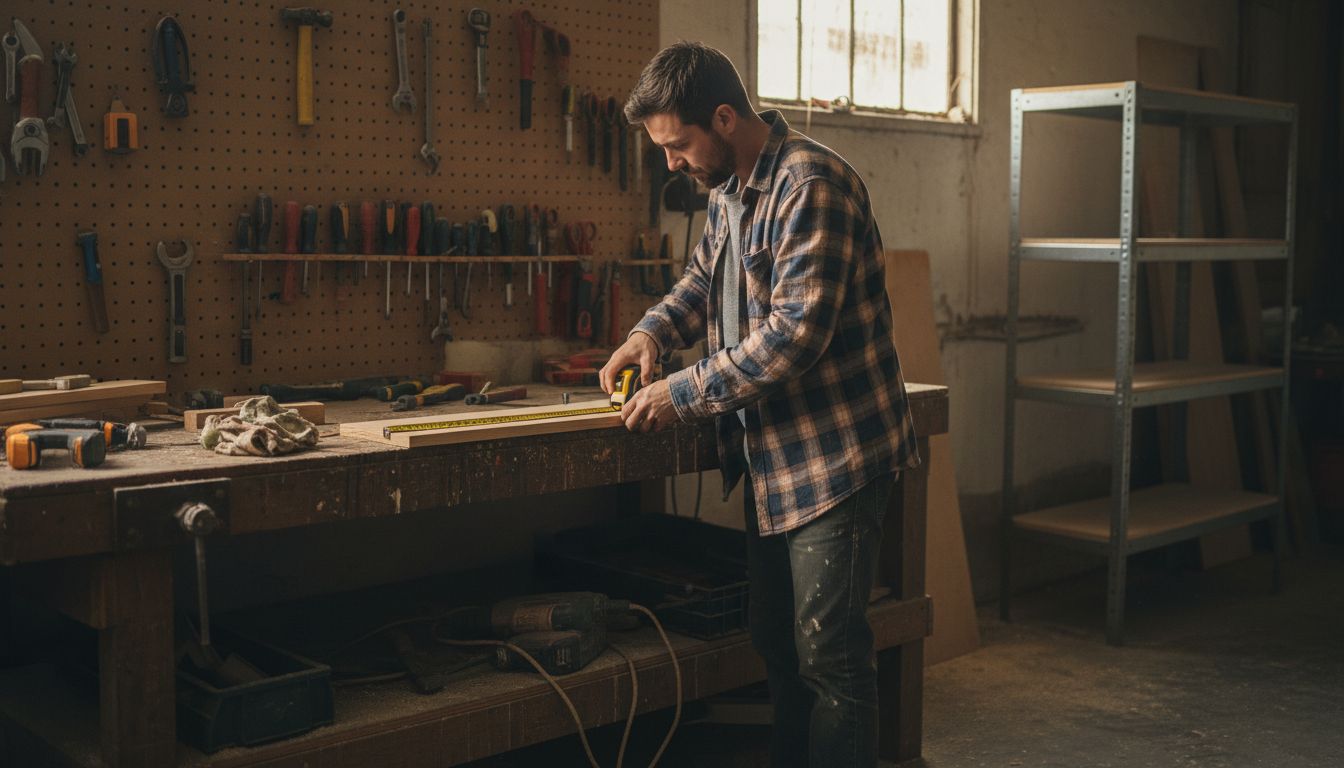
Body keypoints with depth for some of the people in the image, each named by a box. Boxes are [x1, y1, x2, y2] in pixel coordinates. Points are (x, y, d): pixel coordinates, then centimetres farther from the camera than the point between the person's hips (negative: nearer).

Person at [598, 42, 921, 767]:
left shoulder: (811, 185, -20)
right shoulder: (728, 191, 10)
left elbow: (795, 332, -27)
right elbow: (701, 279, 25)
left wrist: (682, 393, -20)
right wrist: (651, 332, 4)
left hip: (833, 456, -9)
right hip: (772, 457, 9)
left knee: (829, 652, -2)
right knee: (777, 644, 18)